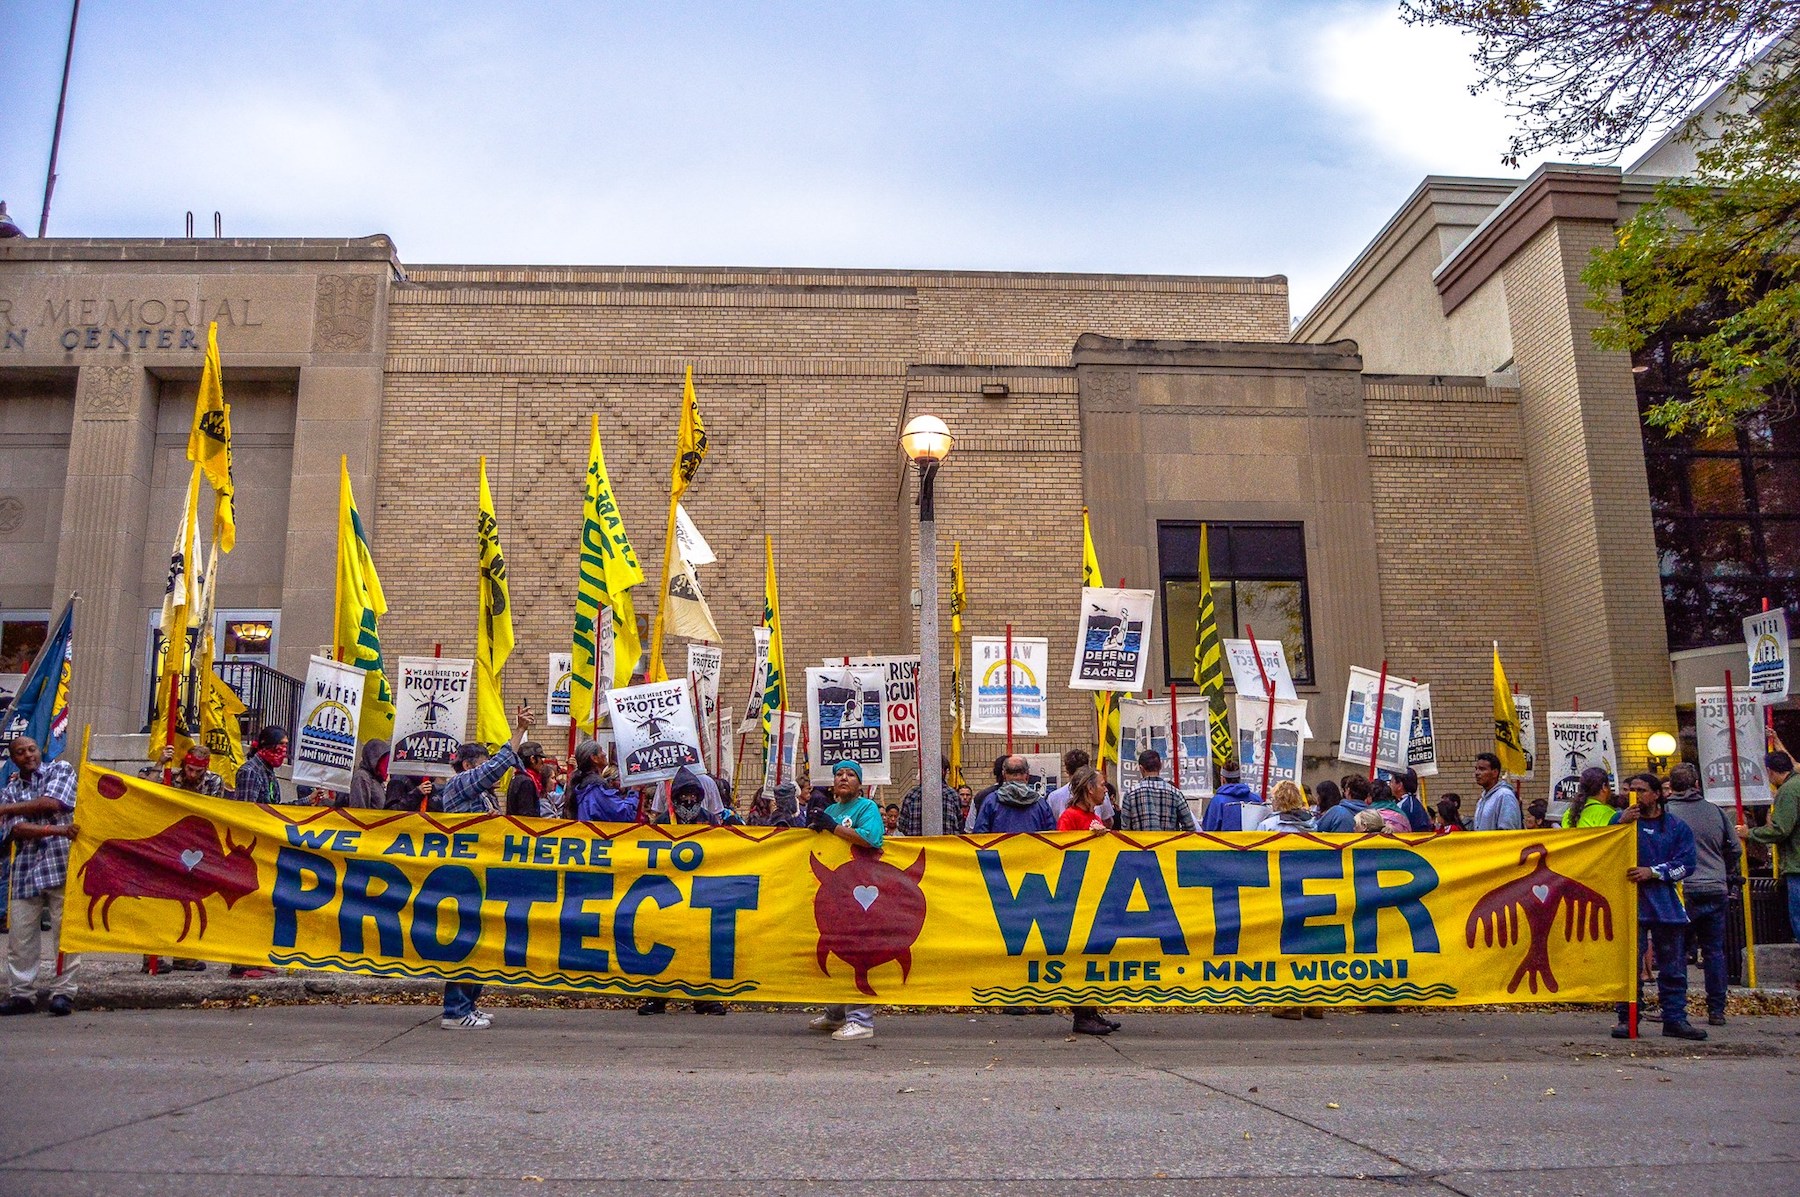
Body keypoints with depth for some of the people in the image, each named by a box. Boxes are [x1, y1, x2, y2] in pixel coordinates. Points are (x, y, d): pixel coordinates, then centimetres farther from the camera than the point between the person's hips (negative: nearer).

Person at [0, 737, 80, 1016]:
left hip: (63, 866, -4)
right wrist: (58, 830, -17)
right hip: (25, 870, 4)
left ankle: (63, 992, 0)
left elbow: (51, 803, -9)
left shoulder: (60, 770, 9)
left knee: (66, 931, -5)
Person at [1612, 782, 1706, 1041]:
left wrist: (1653, 872, -11)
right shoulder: (1621, 819, 9)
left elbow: (1686, 864, 0)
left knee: (1673, 965, 5)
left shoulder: (1677, 827, 10)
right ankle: (1627, 1019, 3)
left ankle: (1675, 1018, 13)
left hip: (1667, 904, 2)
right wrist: (1621, 824, -16)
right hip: (1631, 904, -2)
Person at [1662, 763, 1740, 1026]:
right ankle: (1716, 1010, 13)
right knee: (1715, 951, 11)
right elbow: (1735, 849, 13)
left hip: (1682, 892, -3)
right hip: (1717, 890, 4)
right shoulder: (1716, 812, 5)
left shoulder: (1666, 812, -8)